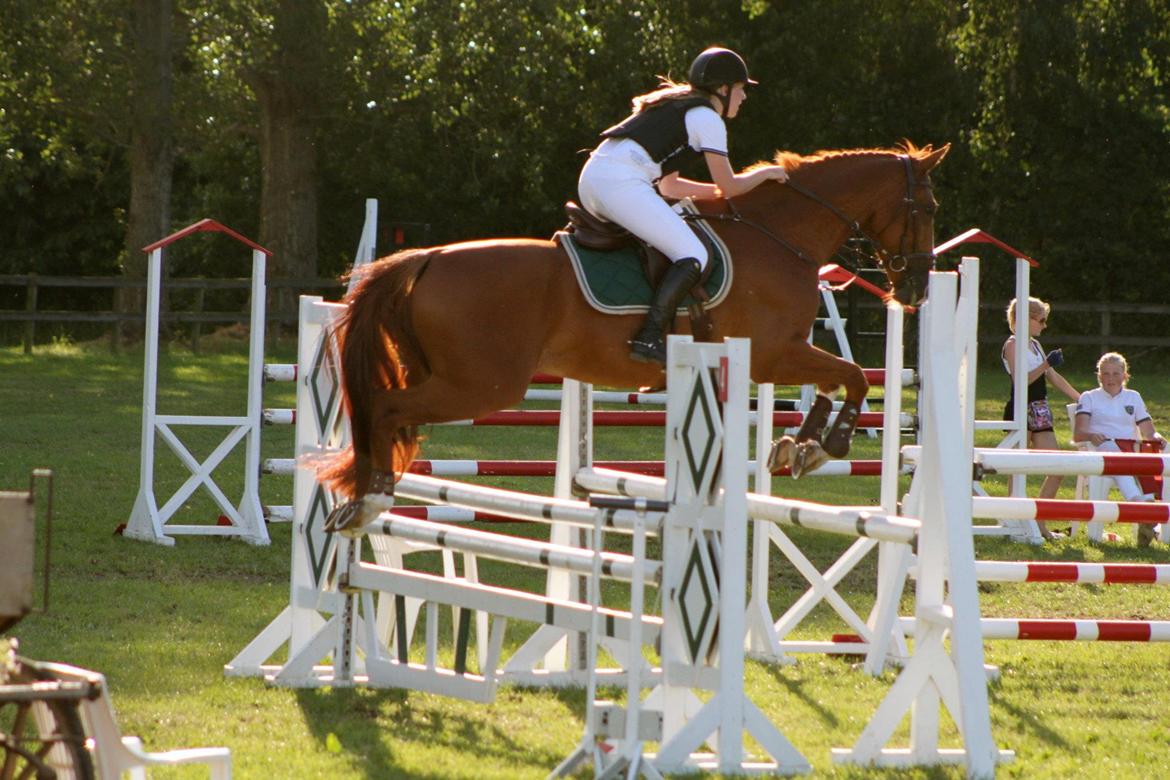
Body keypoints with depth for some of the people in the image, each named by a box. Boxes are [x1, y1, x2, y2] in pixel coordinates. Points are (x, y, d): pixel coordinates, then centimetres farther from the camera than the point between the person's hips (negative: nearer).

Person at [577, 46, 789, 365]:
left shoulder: (678, 108, 30)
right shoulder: (708, 118, 2)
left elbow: (669, 186, 33)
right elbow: (728, 186, 3)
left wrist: (725, 191, 34)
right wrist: (764, 173, 21)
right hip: (622, 184, -10)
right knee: (693, 255, -11)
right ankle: (649, 338, -23)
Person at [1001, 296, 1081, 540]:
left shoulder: (1035, 345, 18)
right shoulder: (1012, 345, -7)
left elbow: (1053, 377, 23)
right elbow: (1020, 380, -18)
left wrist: (1080, 399, 22)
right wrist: (1046, 364, -25)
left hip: (1040, 412, 8)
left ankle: (1040, 524, 8)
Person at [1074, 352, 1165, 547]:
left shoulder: (1133, 397, 28)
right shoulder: (1089, 398, 19)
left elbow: (1149, 432, 20)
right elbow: (1078, 433, 3)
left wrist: (1156, 438, -6)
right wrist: (1091, 435, -21)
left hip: (1131, 450, 3)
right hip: (1101, 449, -3)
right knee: (1112, 449, -42)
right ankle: (1138, 503, -65)